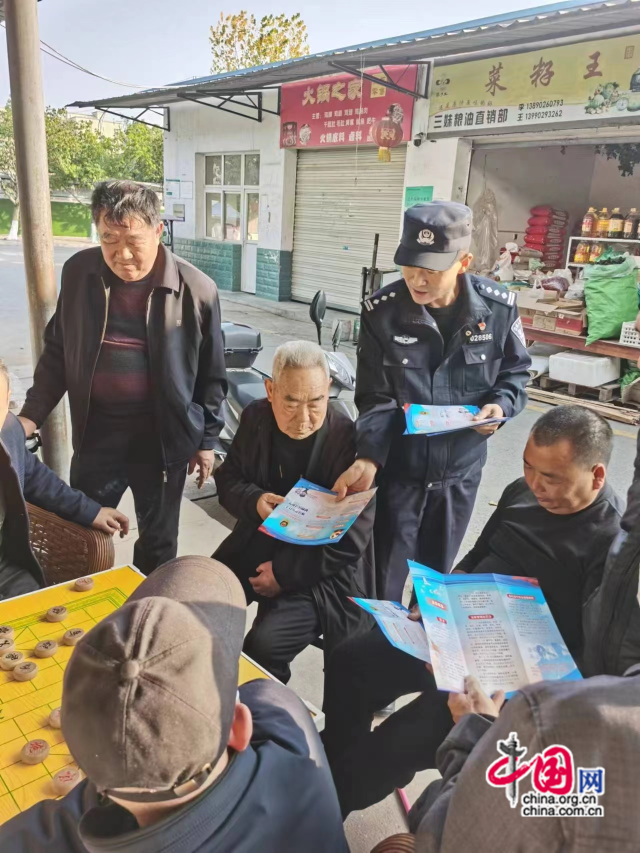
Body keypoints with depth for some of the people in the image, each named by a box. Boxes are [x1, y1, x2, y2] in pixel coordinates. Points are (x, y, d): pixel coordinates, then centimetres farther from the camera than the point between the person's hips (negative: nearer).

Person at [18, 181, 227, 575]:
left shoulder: (196, 289, -13)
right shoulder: (78, 273, -5)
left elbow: (211, 375, -4)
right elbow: (58, 351, 7)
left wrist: (207, 439, 0)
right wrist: (32, 414, -1)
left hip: (162, 437, -2)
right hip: (95, 434, 2)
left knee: (157, 542, 17)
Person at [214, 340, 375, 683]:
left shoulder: (351, 442, -21)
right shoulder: (255, 418, -5)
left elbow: (351, 542, -19)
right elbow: (227, 479, 6)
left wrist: (284, 573, -19)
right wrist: (254, 501, -17)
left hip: (320, 573, -5)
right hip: (256, 545, 6)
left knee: (263, 644, -23)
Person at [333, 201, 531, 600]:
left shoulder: (499, 307, -12)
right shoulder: (381, 311, -16)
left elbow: (515, 372, 4)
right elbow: (375, 397, -14)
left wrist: (501, 405, -18)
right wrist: (368, 458, -28)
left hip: (461, 468, 2)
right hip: (398, 466, -1)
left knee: (437, 570, 23)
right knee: (385, 575, 14)